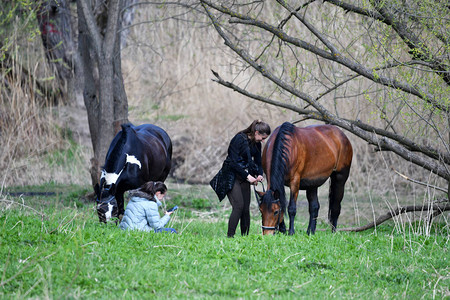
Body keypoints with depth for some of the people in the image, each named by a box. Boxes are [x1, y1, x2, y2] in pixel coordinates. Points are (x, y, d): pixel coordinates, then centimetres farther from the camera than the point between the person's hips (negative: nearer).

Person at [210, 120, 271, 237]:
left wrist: (259, 175, -7)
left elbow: (258, 162, 14)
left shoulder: (256, 144, 6)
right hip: (231, 176, -7)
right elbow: (233, 162, -20)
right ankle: (230, 236, -17)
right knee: (238, 206, -18)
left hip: (245, 177, 7)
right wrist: (247, 176, -22)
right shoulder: (239, 139, -17)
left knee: (246, 209, 1)